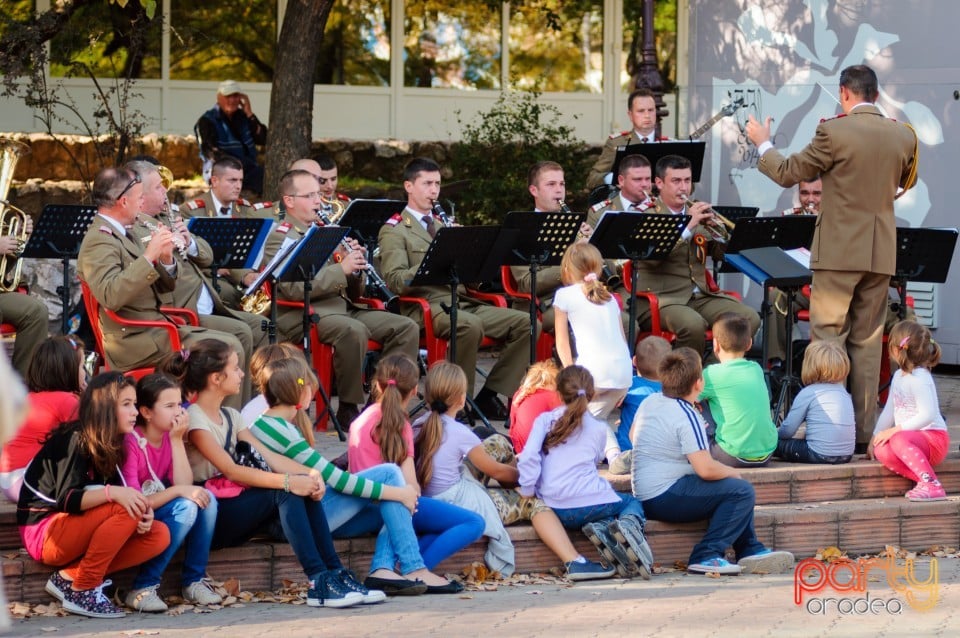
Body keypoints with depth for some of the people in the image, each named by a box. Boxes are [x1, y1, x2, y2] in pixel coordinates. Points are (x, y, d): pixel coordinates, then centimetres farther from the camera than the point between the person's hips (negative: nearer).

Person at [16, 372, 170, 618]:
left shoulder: (108, 445, 9)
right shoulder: (76, 439, -15)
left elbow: (124, 495, 3)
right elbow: (66, 500, -25)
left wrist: (143, 511, -19)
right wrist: (112, 493, -39)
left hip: (76, 533, 9)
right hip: (43, 532, -9)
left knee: (159, 535, -6)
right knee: (124, 509, -28)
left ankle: (69, 577, -7)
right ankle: (83, 591, -21)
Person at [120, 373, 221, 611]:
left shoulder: (170, 437, 2)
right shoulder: (130, 442, -21)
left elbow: (185, 485, -9)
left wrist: (177, 440, -14)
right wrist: (177, 491, -30)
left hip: (160, 513, 7)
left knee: (206, 499, -16)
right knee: (185, 508, -29)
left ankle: (194, 581, -8)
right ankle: (142, 589, -25)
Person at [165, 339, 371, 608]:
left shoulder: (229, 416, 18)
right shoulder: (193, 418, -11)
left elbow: (268, 456, 6)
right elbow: (231, 471, -21)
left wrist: (308, 475, -13)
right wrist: (288, 481, -29)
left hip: (234, 504, 8)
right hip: (208, 517, -8)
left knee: (306, 488, -13)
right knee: (284, 492, -28)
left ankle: (335, 574, -19)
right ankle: (320, 582, -33)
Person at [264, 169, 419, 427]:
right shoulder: (280, 239, -3)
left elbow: (350, 286, 22)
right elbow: (294, 289, -19)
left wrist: (357, 264, -1)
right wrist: (342, 268, -21)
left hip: (343, 307, 8)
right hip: (303, 316, -8)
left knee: (407, 327, -9)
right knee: (354, 330, -37)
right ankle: (348, 408, -25)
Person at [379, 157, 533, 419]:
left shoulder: (442, 225, 26)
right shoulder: (394, 230, 4)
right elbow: (395, 281, -12)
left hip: (464, 302, 7)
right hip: (426, 307, -7)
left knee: (526, 323, -12)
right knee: (470, 325, -38)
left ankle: (489, 397, -9)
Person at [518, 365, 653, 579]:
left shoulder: (544, 420, 6)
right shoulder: (598, 429, 8)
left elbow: (528, 457, -8)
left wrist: (527, 491, 0)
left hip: (554, 510, 2)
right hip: (589, 502, -2)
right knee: (632, 502, 28)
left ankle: (602, 529, -9)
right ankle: (630, 523, -12)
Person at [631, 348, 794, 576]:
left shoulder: (649, 402, 9)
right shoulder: (687, 417, -18)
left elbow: (633, 436, 28)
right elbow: (706, 469, -25)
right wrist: (732, 472, -3)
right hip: (665, 500, -10)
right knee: (742, 491, -16)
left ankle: (750, 550, 16)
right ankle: (706, 556, -17)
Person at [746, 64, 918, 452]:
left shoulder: (834, 132, -13)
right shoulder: (903, 136, 3)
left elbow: (787, 174, -4)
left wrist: (762, 144, 13)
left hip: (839, 251, -5)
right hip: (881, 253, 5)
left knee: (827, 338, 0)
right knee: (867, 341, 11)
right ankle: (863, 430, 11)